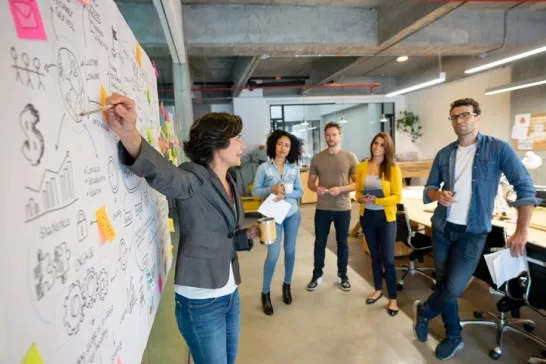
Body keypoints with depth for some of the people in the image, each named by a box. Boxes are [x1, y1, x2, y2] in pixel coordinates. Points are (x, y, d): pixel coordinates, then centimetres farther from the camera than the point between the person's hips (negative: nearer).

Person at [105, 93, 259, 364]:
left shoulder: (229, 184, 7)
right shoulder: (194, 179, -17)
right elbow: (160, 171, -41)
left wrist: (248, 235, 2)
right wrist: (129, 134, -58)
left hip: (229, 294, 8)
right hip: (200, 301, -8)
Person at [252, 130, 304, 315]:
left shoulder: (294, 168, 0)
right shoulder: (264, 167, -8)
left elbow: (300, 192, 0)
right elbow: (255, 191, -5)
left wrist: (286, 193, -18)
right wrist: (271, 189, -21)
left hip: (292, 214, 3)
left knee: (290, 251, 13)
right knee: (273, 255, -5)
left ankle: (287, 285, 34)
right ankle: (265, 293, 13)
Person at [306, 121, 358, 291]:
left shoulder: (350, 157, -4)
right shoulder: (317, 158, 1)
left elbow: (358, 183, -4)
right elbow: (310, 182, 6)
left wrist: (340, 189, -20)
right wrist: (316, 189, -16)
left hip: (343, 208, -1)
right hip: (322, 208, 1)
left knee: (342, 243, 13)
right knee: (319, 243, 11)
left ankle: (342, 275, 31)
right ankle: (317, 275, 27)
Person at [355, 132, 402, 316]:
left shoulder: (393, 168, -9)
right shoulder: (361, 167, 1)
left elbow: (397, 196, -10)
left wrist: (376, 200, -22)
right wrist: (361, 198, -14)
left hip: (386, 217, -3)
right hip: (367, 216, 4)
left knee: (388, 259, 0)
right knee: (374, 255, 17)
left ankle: (393, 298, 16)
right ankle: (378, 289, 35)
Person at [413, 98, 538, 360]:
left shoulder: (498, 148, -8)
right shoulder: (443, 154, 3)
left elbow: (525, 187, -8)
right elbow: (428, 189, 8)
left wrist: (521, 231, -13)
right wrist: (438, 194, -17)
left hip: (472, 233, -4)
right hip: (442, 229, 4)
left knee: (453, 289, -7)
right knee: (444, 284, 11)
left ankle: (423, 311, 24)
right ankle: (454, 336, 32)